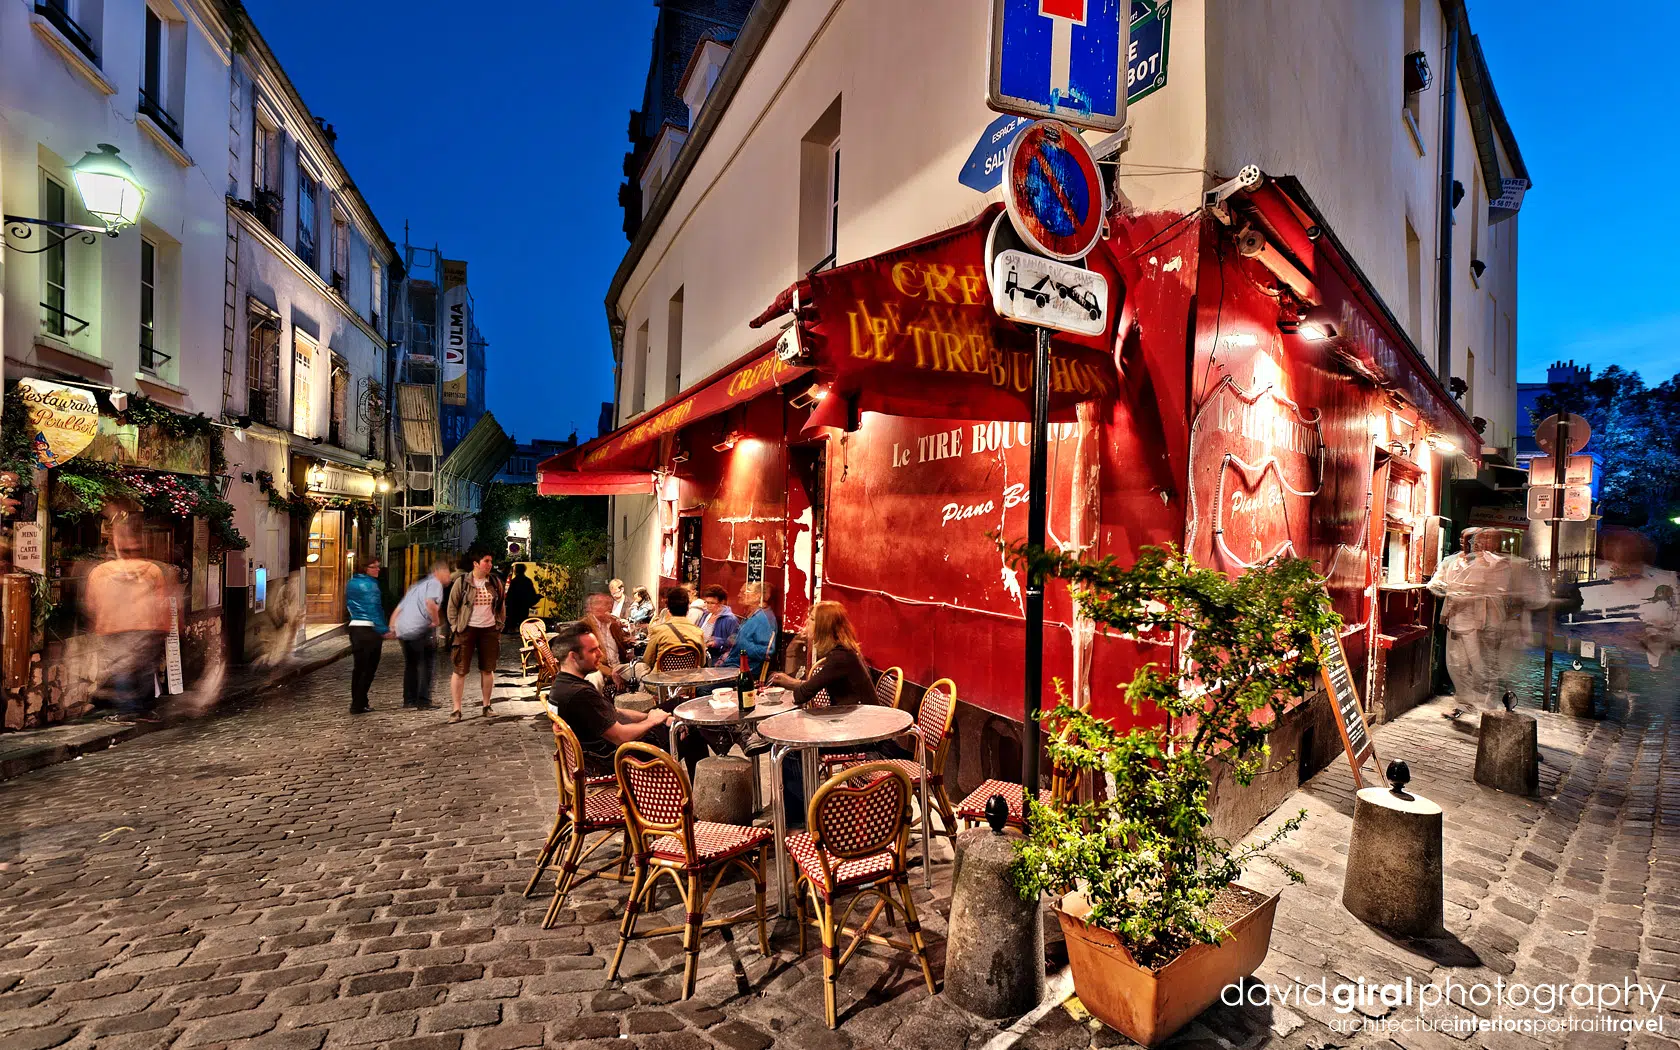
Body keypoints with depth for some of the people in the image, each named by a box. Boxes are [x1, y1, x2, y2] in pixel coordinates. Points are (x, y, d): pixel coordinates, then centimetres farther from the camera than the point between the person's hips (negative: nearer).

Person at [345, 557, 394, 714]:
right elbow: (375, 610, -16)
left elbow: (349, 606, 19)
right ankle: (358, 705, 1)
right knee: (369, 669, 0)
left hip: (355, 627, 8)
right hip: (369, 629, -8)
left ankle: (357, 702, 21)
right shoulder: (370, 584, -12)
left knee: (358, 667, 15)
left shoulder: (351, 583, 13)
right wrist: (384, 630, -12)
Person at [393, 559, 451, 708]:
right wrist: (436, 621, -14)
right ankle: (424, 700, 1)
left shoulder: (418, 583, 25)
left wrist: (392, 626, 24)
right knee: (426, 665, 2)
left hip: (402, 630, 8)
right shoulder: (435, 583, -4)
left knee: (410, 665, 18)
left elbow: (398, 609, 24)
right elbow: (430, 602, -26)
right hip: (420, 630, -8)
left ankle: (409, 700, 22)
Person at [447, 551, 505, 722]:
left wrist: (500, 625, 8)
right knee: (460, 670, -3)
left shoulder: (495, 582, 6)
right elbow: (452, 605, 1)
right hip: (467, 630, -3)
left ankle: (486, 705, 21)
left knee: (487, 669, 10)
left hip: (489, 630, 3)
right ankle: (456, 709, 3)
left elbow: (501, 605, 14)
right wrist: (456, 626, -3)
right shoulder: (462, 582, -4)